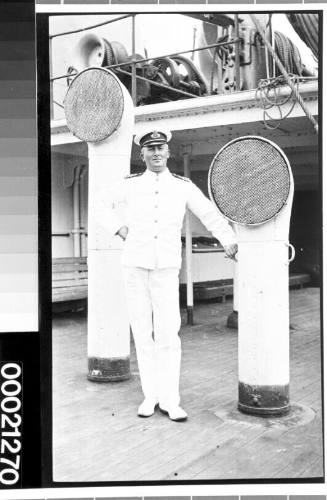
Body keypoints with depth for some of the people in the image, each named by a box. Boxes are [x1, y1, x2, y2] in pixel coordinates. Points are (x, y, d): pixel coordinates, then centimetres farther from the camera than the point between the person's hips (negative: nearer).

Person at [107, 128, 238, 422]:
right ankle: (150, 396, 15)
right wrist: (120, 229, 8)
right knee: (143, 334, 5)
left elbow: (210, 214, 3)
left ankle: (169, 400, 2)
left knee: (168, 334, -7)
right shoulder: (131, 185, 6)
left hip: (166, 268, -1)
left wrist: (230, 241, -8)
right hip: (134, 266, 1)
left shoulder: (183, 186, 4)